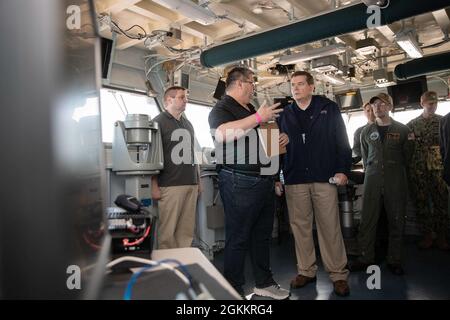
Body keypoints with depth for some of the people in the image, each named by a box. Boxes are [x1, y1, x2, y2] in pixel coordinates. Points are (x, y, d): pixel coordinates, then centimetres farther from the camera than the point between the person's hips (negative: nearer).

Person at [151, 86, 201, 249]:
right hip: (170, 185, -6)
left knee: (187, 231, 8)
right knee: (167, 231, -4)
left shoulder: (188, 124, 20)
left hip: (191, 185, 6)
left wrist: (198, 181, 19)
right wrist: (154, 187, -13)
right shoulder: (159, 122, 0)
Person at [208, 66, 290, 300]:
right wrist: (258, 118, -24)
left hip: (264, 181, 9)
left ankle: (264, 283, 31)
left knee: (262, 235, 17)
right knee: (238, 239, 0)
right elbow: (222, 134, -29)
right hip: (240, 182, -9)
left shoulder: (251, 110, 21)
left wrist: (281, 138, 11)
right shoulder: (222, 108, -7)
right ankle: (234, 291, 13)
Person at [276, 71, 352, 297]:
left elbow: (342, 141, 3)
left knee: (330, 227, 0)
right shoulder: (285, 115, 13)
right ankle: (306, 271, 21)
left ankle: (338, 274, 13)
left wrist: (342, 169, -6)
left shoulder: (329, 109, 6)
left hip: (324, 177, -2)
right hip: (295, 180, 3)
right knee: (300, 227, 7)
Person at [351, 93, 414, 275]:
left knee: (396, 220, 4)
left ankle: (394, 260, 16)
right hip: (372, 180, 1)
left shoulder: (402, 130, 5)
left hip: (395, 181, -1)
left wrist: (410, 143, -3)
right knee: (367, 219, 1)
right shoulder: (367, 131, 9)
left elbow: (406, 159, 9)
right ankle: (366, 257, 12)